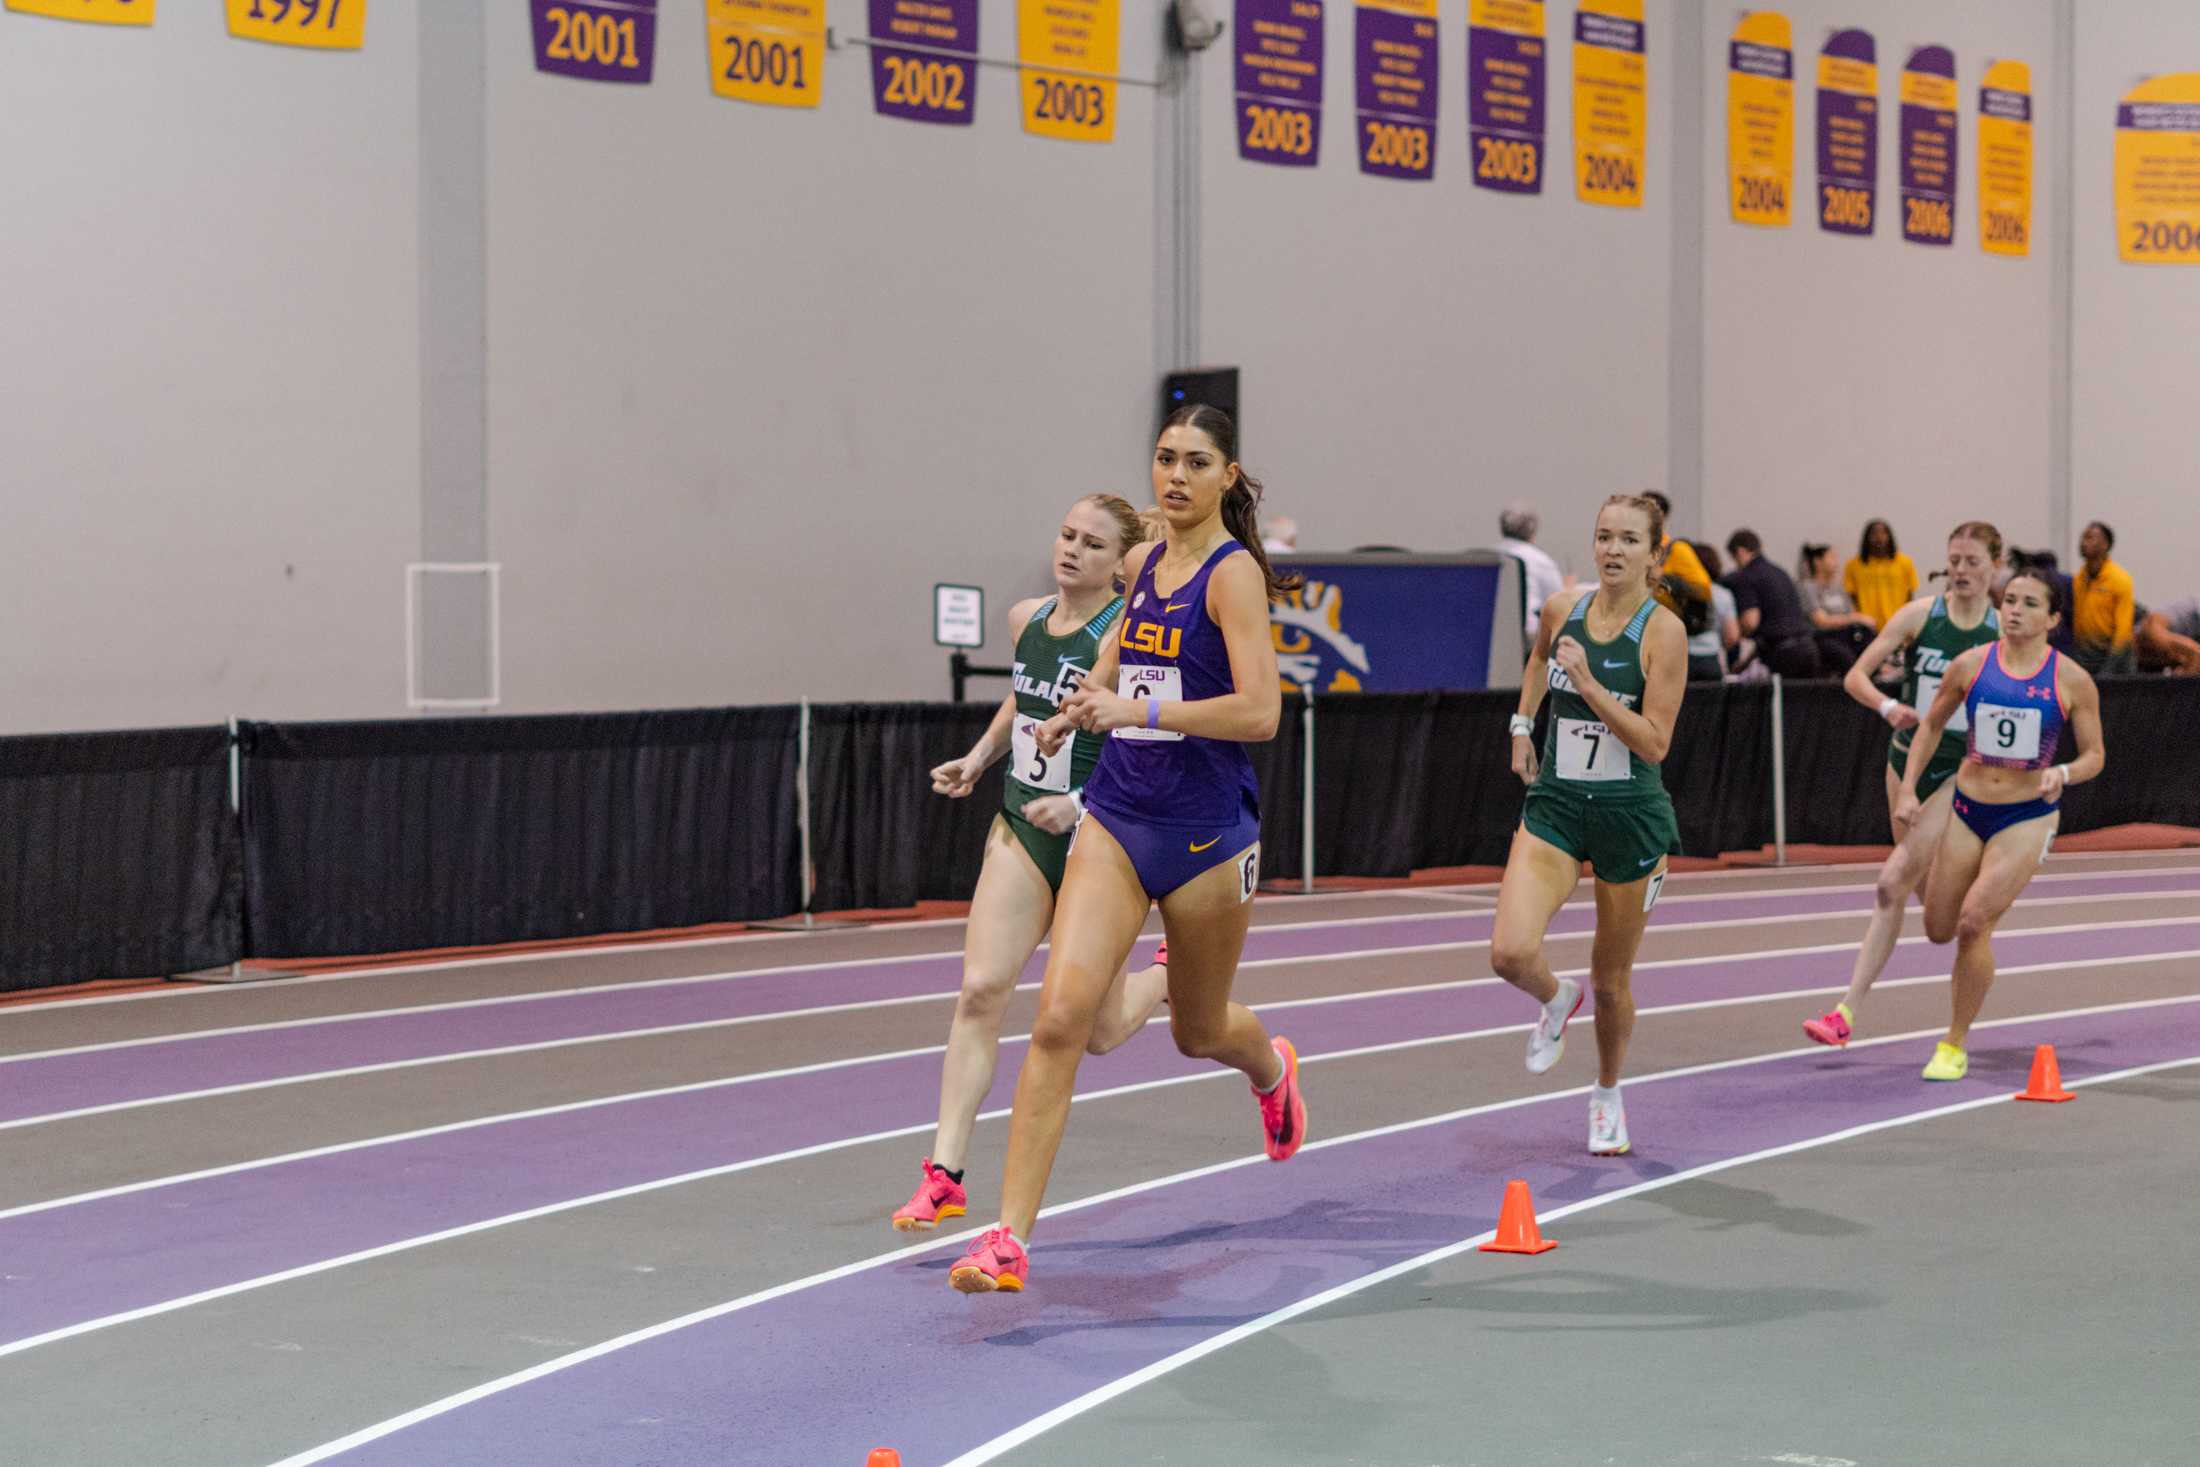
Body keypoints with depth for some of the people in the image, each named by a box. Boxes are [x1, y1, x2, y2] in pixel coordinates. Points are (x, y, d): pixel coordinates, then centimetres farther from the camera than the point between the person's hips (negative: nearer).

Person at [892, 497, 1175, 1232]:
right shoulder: (1027, 620, 5)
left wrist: (1082, 803, -26)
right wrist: (979, 756, 11)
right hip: (1022, 830, 4)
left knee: (1098, 1032, 8)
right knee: (981, 989, -13)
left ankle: (1173, 972, 43)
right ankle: (944, 1176, -13)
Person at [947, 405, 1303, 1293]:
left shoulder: (1233, 572, -11)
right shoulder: (1143, 565, 9)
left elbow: (1260, 712, -21)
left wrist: (1137, 709, -26)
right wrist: (1084, 703, 16)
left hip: (1206, 830, -4)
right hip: (1117, 818, 4)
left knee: (1198, 1032, 16)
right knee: (1059, 1015, -13)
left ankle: (1271, 1068, 55)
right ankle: (1008, 1238, -14)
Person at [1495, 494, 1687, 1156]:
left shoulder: (1664, 631, -12)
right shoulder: (1562, 609, 1)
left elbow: (1654, 744, -17)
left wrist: (1590, 685, -24)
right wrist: (1522, 725, 21)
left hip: (1631, 815, -3)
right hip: (1555, 804, 3)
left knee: (1611, 981, 10)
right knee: (1511, 952, -19)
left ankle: (1607, 1095, 38)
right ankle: (1556, 1000, 18)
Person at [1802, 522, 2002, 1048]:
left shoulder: (2005, 633, -6)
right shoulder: (1920, 614, -3)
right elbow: (1855, 676, -5)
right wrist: (1888, 706, -23)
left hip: (1962, 773, -4)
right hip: (1908, 760, 4)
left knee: (1894, 881, -16)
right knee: (1925, 886, 15)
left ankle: (1847, 1012, -13)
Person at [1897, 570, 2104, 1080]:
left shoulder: (2073, 681, -7)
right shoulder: (1970, 665, -2)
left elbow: (2094, 755, 1)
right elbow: (1932, 725, 11)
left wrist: (2063, 774, -21)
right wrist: (1908, 790, 3)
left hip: (2028, 817, -3)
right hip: (1967, 809, 3)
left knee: (1973, 924, -18)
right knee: (1938, 930, 8)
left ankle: (1954, 1047, -2)